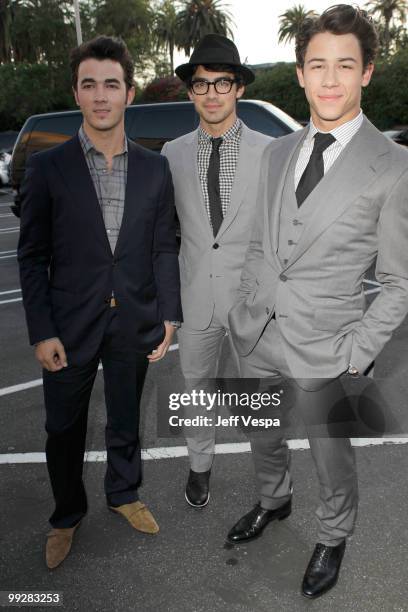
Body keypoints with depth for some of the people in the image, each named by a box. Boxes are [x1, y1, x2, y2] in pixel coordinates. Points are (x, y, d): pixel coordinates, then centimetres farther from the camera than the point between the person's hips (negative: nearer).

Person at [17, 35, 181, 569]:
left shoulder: (154, 169, 1)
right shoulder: (48, 167, -5)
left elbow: (164, 249, 5)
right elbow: (32, 256, -5)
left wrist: (169, 316, -1)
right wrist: (42, 332, -10)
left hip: (133, 323, 2)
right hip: (71, 322, -1)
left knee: (125, 419, 19)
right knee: (64, 428, 13)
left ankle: (123, 493, 43)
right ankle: (67, 516, 36)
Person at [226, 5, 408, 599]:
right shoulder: (278, 152, 4)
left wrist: (357, 353, -13)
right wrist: (244, 309, 7)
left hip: (323, 349, -4)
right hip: (258, 335, 5)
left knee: (331, 456, 16)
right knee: (262, 438, 24)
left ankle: (333, 537, 45)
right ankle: (274, 500, 54)